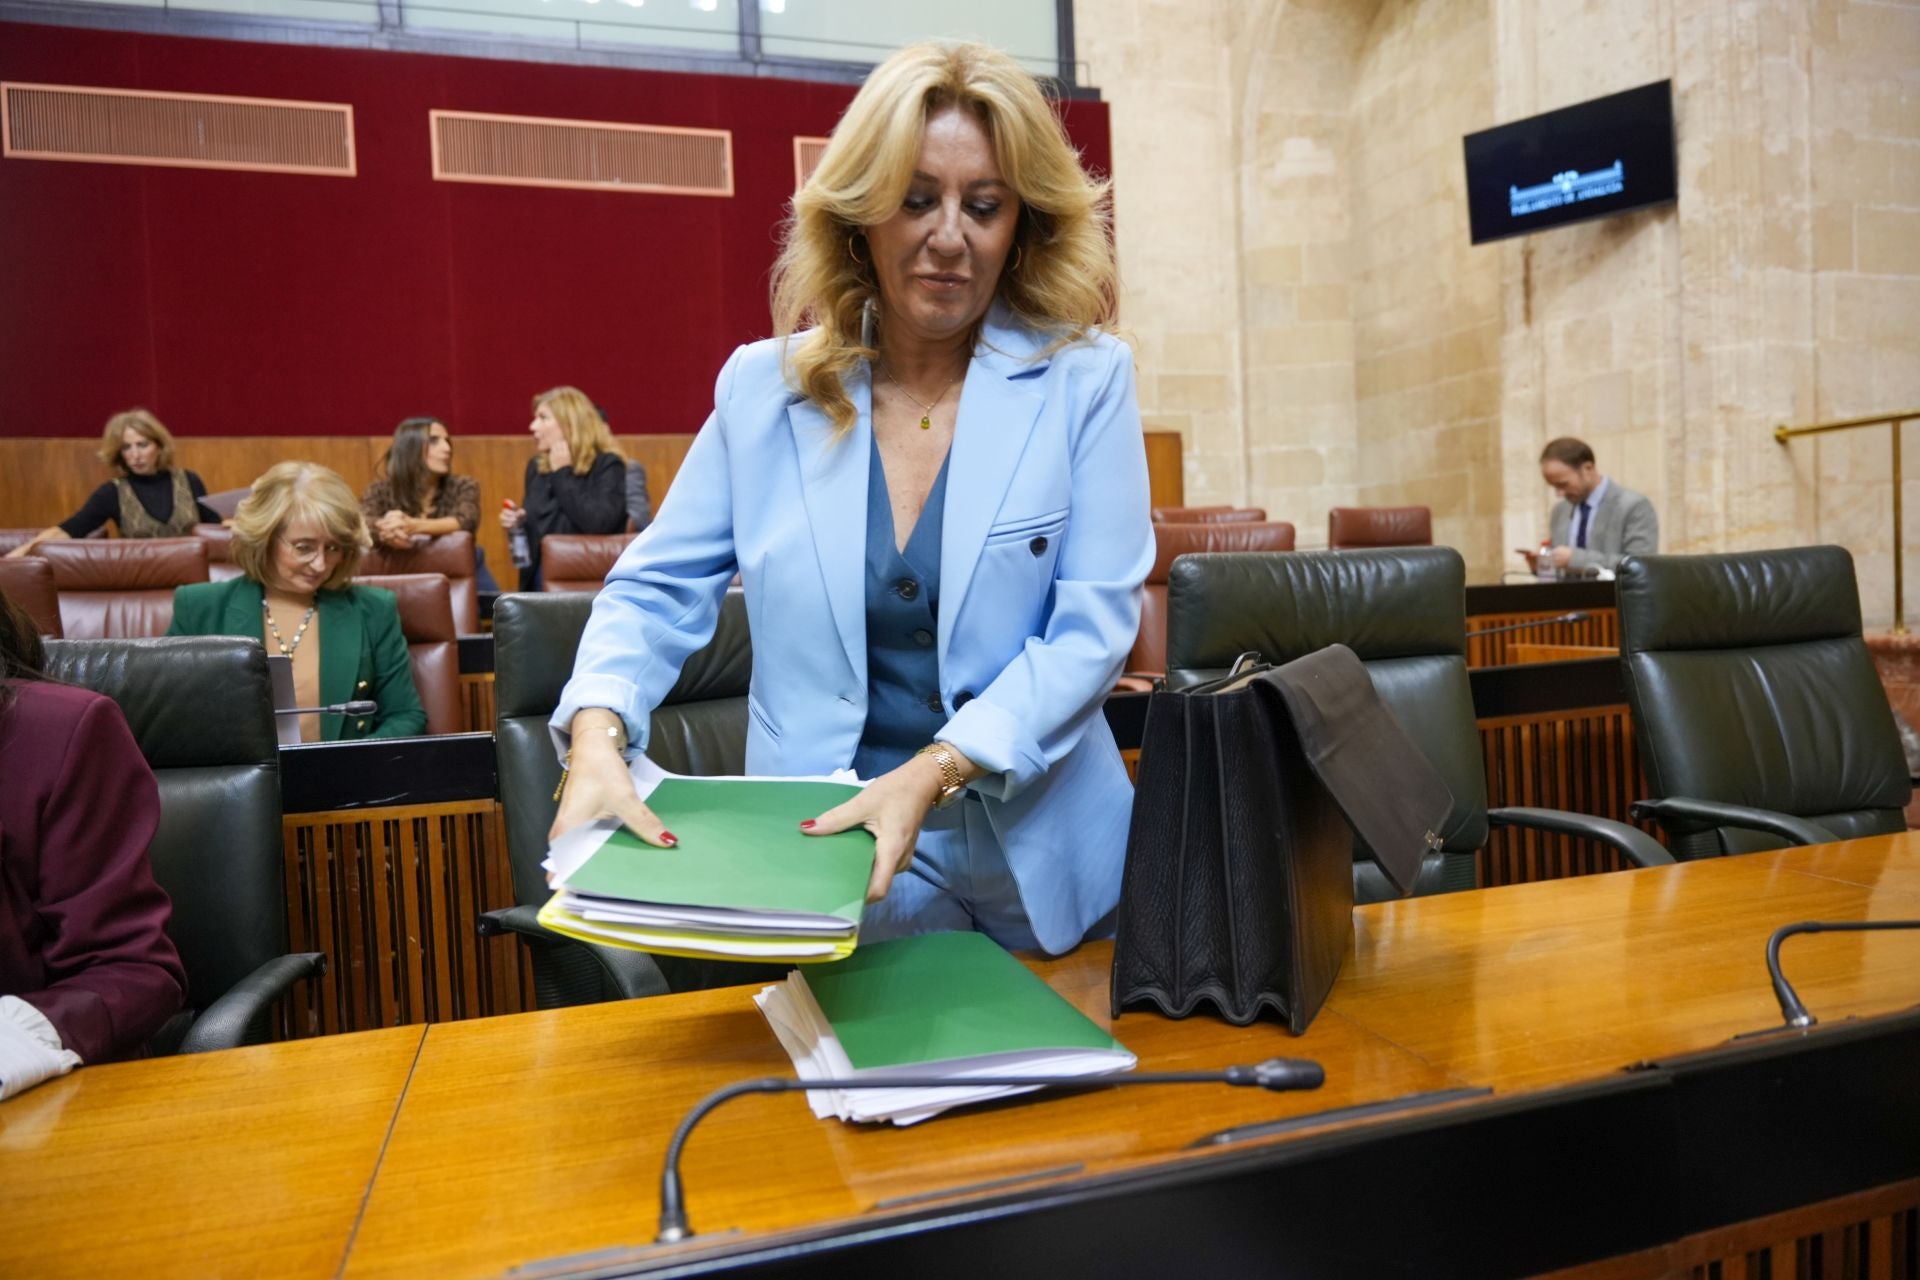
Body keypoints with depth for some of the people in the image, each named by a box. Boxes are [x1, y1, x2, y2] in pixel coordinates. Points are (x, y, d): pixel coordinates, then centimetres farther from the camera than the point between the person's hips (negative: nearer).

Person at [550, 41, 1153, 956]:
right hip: (821, 857, 1)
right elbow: (659, 591, 3)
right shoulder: (763, 389, 1)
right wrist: (597, 735, -17)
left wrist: (932, 773, -23)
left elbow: (1094, 624, -11)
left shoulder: (1085, 381, -5)